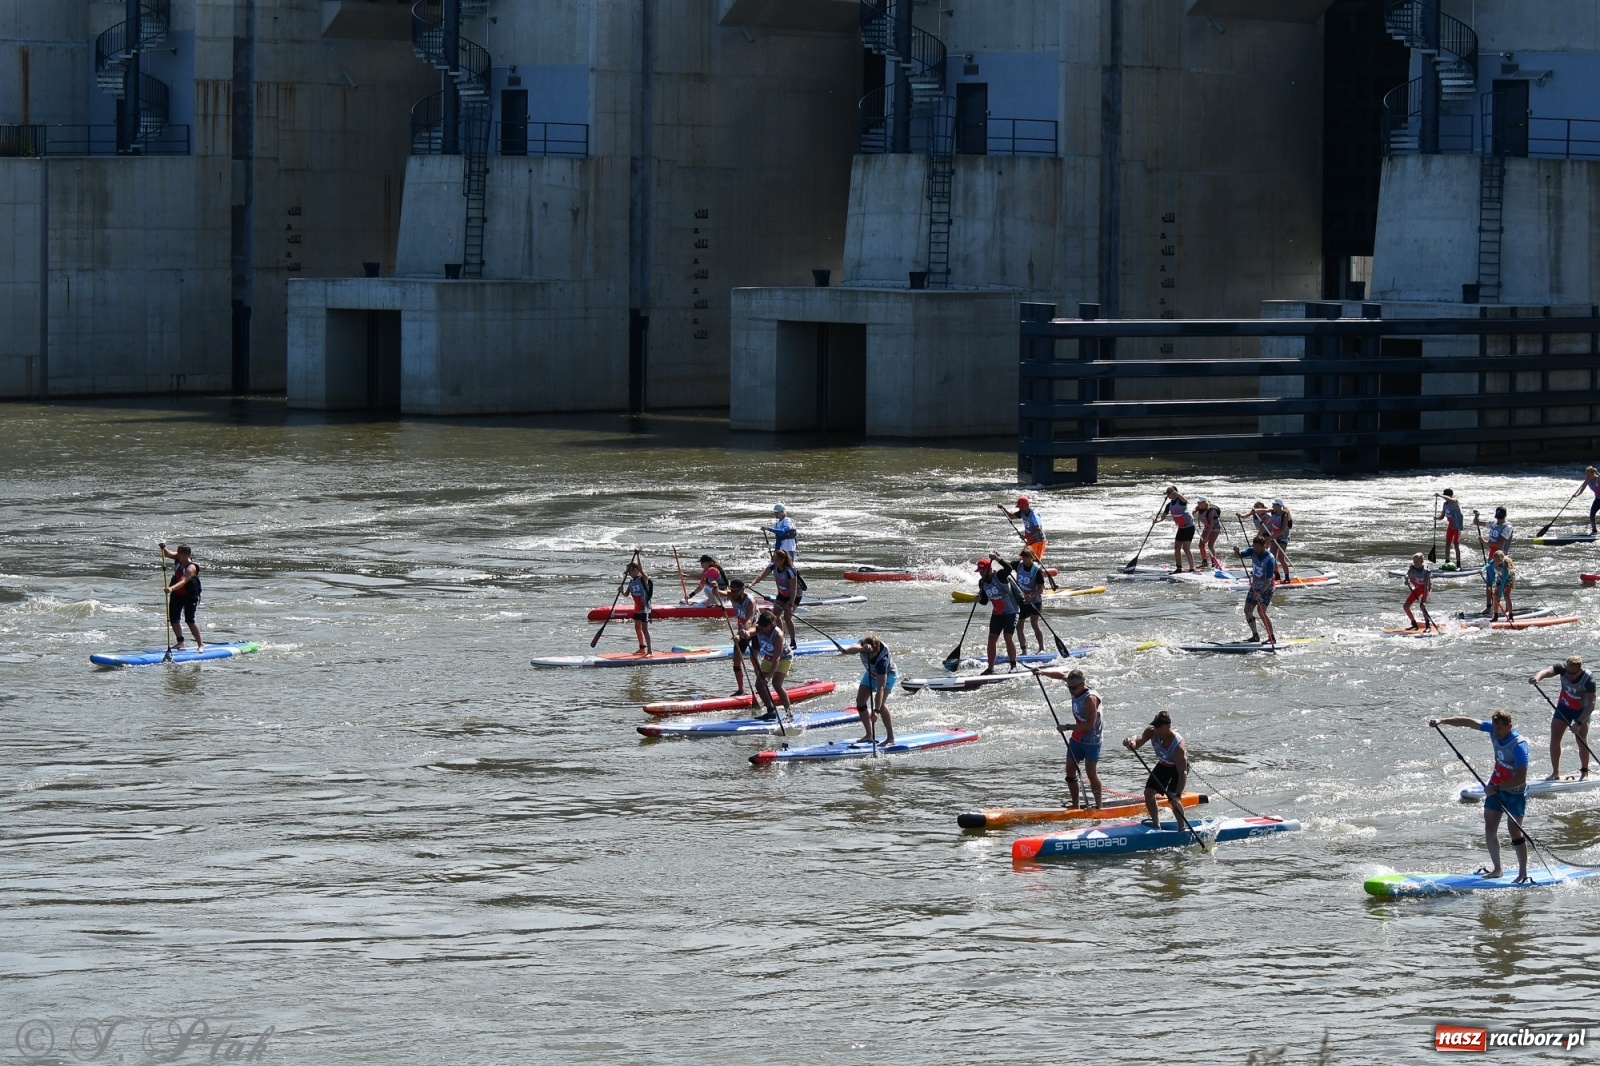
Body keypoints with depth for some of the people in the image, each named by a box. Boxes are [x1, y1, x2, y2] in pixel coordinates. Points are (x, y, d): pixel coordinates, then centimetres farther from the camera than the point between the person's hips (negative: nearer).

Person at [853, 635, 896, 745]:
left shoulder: (882, 660, -42)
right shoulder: (863, 644, -29)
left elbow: (880, 688, -45)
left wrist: (876, 710, -50)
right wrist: (862, 649, -68)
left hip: (887, 674, -6)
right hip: (871, 673, 6)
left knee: (880, 702, -24)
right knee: (860, 701, 1)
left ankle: (891, 738, -18)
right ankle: (869, 735, 12)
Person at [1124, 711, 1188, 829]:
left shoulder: (1178, 746, -39)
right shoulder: (1152, 732, -25)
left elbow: (1182, 772, -39)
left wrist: (1178, 795, -47)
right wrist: (1131, 743, -60)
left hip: (1179, 766, -6)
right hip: (1163, 765, 6)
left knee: (1173, 799, -21)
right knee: (1148, 793, -2)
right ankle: (1156, 824, 17)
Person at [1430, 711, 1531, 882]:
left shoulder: (1518, 746, -28)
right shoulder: (1493, 729, -8)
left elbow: (1521, 778, -31)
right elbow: (1468, 722, -1)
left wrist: (1496, 788, -31)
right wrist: (1441, 721, -7)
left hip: (1514, 792, -8)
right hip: (1496, 787, 8)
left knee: (1514, 831, -7)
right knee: (1489, 829, 8)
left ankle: (1523, 873, 1)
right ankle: (1497, 869, 18)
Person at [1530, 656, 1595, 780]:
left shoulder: (1588, 680, -30)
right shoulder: (1563, 669, -23)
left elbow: (1591, 705, -33)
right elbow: (1548, 671, -41)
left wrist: (1579, 723, -43)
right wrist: (1537, 677, -64)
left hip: (1582, 710, -3)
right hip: (1564, 707, 3)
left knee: (1581, 740, -15)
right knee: (1554, 738, -5)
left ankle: (1585, 773, 2)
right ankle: (1555, 773, 6)